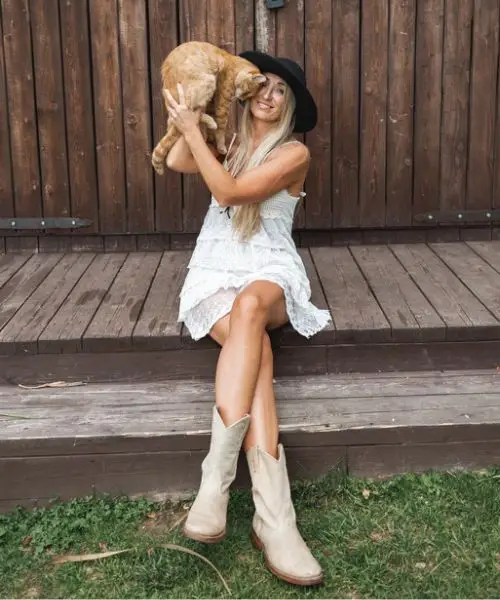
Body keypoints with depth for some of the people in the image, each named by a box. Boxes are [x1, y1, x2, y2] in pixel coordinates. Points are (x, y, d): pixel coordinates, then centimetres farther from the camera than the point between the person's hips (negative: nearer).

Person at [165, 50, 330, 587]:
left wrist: (193, 129, -11)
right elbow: (175, 162, -5)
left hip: (270, 270, -2)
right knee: (256, 351, -31)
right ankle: (274, 515, -45)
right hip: (215, 270, 3)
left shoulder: (294, 152, 1)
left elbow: (230, 191, -13)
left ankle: (216, 476, -48)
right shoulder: (227, 142, 16)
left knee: (250, 304, -41)